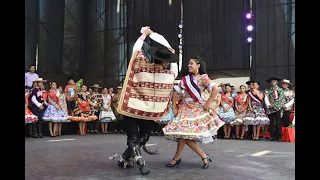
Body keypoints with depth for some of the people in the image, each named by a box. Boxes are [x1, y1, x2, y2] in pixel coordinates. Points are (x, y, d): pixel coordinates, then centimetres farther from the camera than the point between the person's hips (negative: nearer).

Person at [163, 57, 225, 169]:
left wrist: (208, 103, -17)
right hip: (185, 109, 5)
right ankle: (204, 156, 10)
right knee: (184, 135, -1)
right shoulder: (185, 79, 8)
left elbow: (216, 89, -17)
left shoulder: (203, 78, -5)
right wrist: (174, 108, 4)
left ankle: (176, 158, 11)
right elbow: (176, 92, 10)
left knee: (183, 134, -8)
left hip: (197, 110, -5)